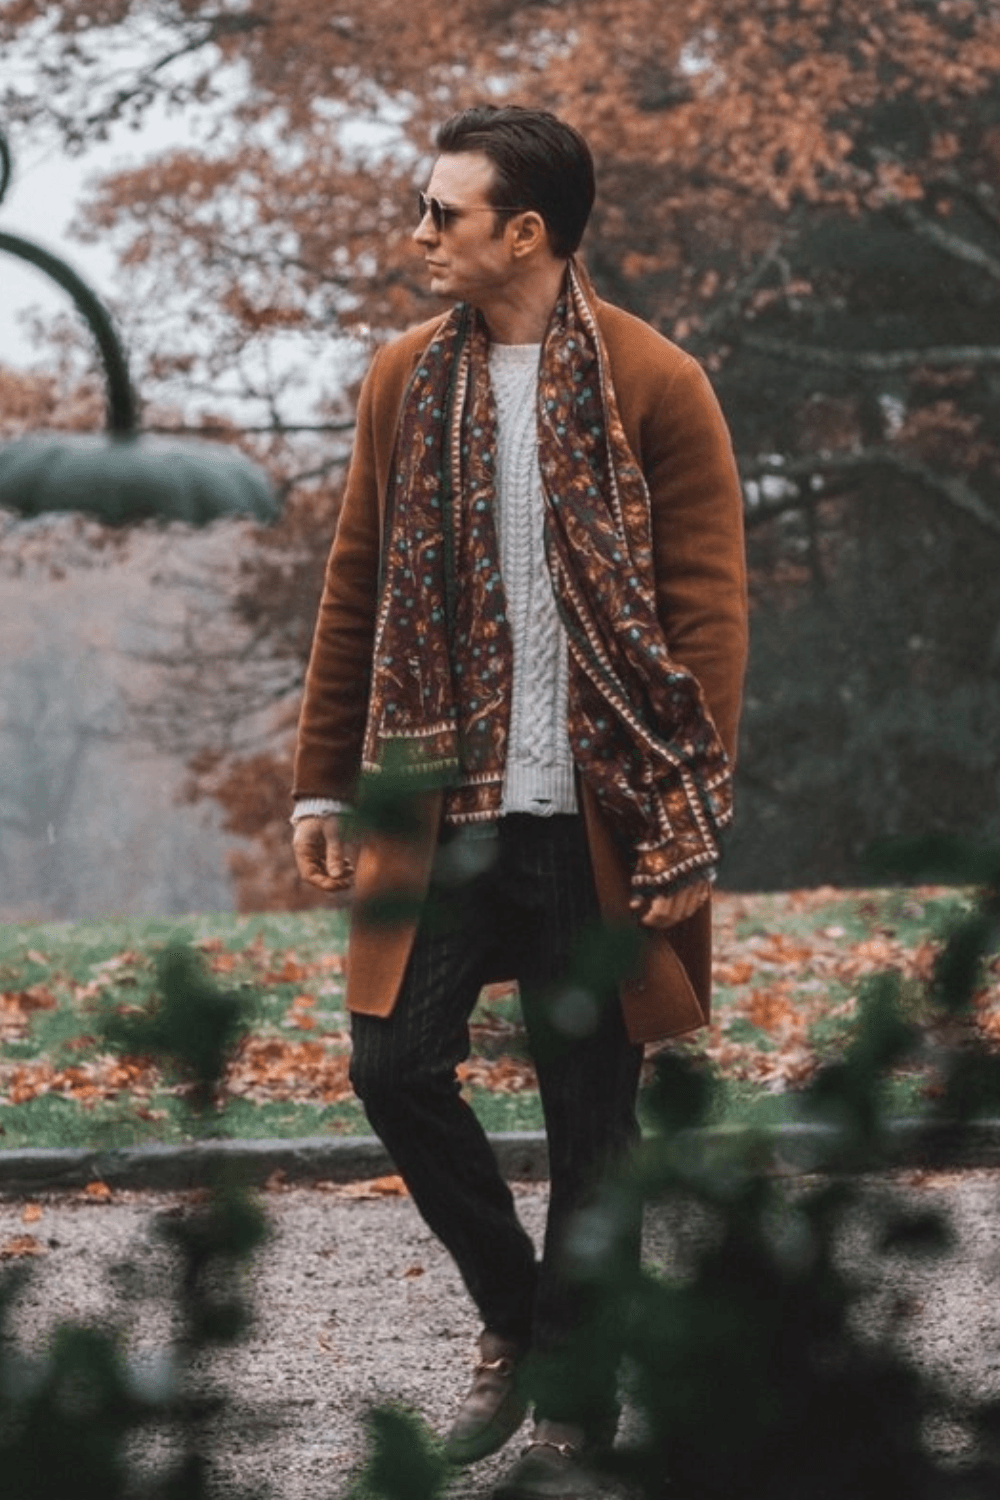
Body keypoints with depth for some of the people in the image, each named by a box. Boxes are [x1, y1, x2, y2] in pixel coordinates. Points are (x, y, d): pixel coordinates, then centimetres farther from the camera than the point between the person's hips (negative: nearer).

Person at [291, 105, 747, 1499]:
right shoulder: (408, 379, 7)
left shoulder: (655, 386, -6)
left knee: (590, 1113, 3)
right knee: (396, 1064, -2)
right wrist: (322, 782, 10)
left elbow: (707, 609, -6)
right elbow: (356, 589, 12)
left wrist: (690, 821, -11)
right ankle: (514, 1318, 22)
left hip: (593, 813, -4)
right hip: (443, 804, 4)